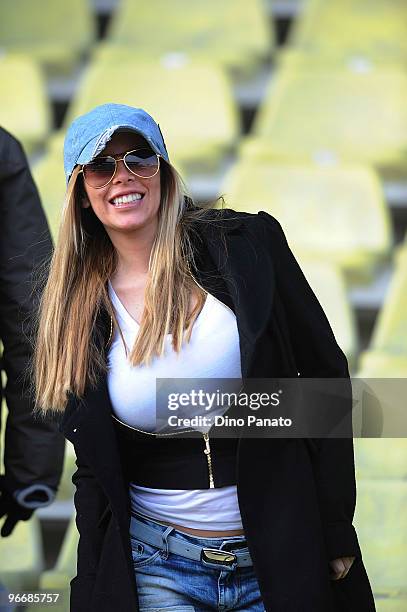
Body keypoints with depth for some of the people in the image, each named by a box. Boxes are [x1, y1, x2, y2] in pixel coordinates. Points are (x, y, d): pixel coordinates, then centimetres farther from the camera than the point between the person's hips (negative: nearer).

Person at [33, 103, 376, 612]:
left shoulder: (248, 245, -6)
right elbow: (92, 471, 8)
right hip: (159, 567, 1)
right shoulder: (79, 311, 1)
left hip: (283, 557, -1)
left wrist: (337, 532, -5)